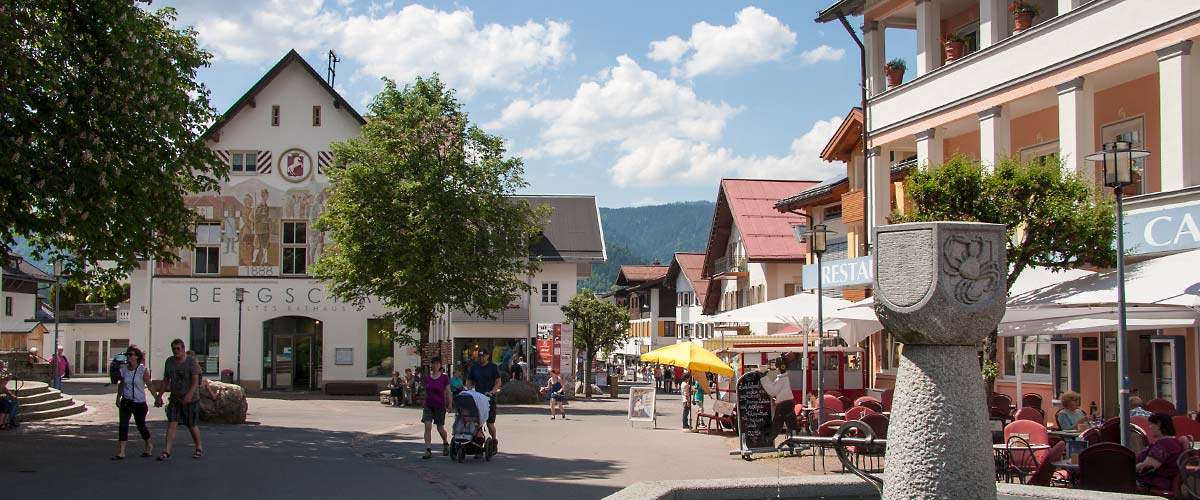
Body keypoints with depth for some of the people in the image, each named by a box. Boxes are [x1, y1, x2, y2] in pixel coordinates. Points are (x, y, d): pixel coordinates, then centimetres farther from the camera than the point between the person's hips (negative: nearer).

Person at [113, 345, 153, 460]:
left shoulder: (143, 370, -9)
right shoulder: (123, 369, 3)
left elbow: (149, 385, -5)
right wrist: (118, 398, 19)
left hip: (140, 403, -3)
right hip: (126, 402, 3)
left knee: (141, 426, 9)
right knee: (122, 426, -8)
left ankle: (149, 446, 33)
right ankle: (121, 452, -6)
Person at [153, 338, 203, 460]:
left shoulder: (191, 361, -9)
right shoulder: (169, 361, 7)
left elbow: (195, 381, -17)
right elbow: (165, 380, 16)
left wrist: (189, 394, -31)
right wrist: (159, 396, 13)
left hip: (190, 400, -4)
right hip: (174, 399, 4)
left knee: (192, 425, 6)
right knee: (172, 424, -7)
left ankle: (199, 448, 25)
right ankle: (167, 452, -10)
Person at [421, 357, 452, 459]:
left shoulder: (444, 378, -5)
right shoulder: (427, 378, 4)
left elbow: (448, 393, -2)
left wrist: (449, 405, -4)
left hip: (440, 406, -2)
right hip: (428, 406, 2)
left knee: (440, 428, 8)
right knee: (427, 427, -11)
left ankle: (446, 444, 36)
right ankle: (428, 450, -12)